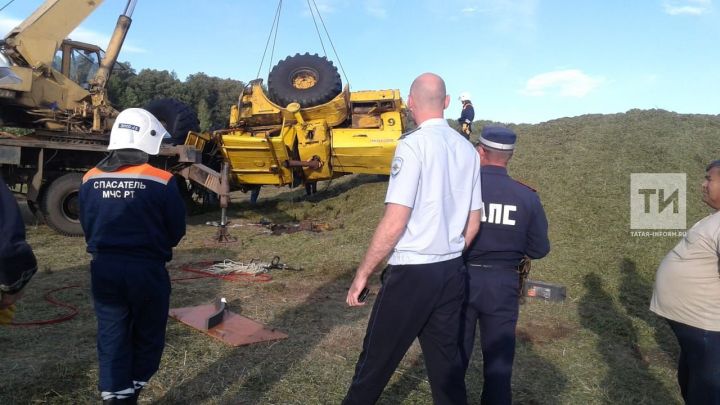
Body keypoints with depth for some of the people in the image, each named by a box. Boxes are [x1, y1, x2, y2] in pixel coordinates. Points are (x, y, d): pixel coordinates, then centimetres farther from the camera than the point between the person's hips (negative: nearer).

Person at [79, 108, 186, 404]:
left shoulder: (90, 180, -1)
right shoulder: (162, 182, -13)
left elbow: (87, 228, 8)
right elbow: (176, 230, -4)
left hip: (104, 269, 3)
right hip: (147, 270, -3)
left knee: (111, 338, 13)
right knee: (147, 337, 18)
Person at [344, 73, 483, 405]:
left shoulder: (413, 144, -13)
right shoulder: (467, 149, 6)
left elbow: (394, 221, -18)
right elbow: (473, 223, 12)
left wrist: (362, 274, -9)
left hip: (412, 272, -6)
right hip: (453, 271, 7)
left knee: (377, 358, 10)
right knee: (446, 358, 17)